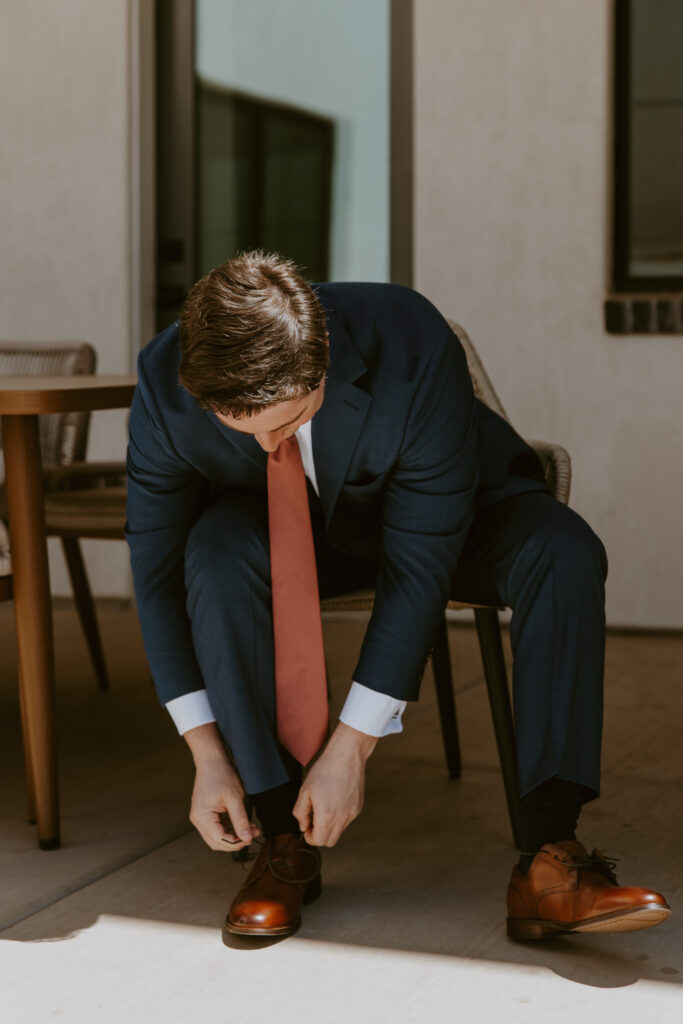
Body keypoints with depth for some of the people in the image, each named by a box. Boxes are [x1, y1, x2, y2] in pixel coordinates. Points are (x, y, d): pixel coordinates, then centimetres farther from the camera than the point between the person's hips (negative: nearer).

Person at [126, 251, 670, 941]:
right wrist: (207, 755, -20)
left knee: (563, 553, -32)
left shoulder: (414, 352, -36)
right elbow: (156, 561, -17)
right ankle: (284, 839, -20)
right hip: (292, 528, 1)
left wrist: (351, 748, -28)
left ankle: (549, 862, -31)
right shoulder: (165, 383, -28)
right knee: (218, 551, -33)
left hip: (446, 518, -1)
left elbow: (422, 565, -30)